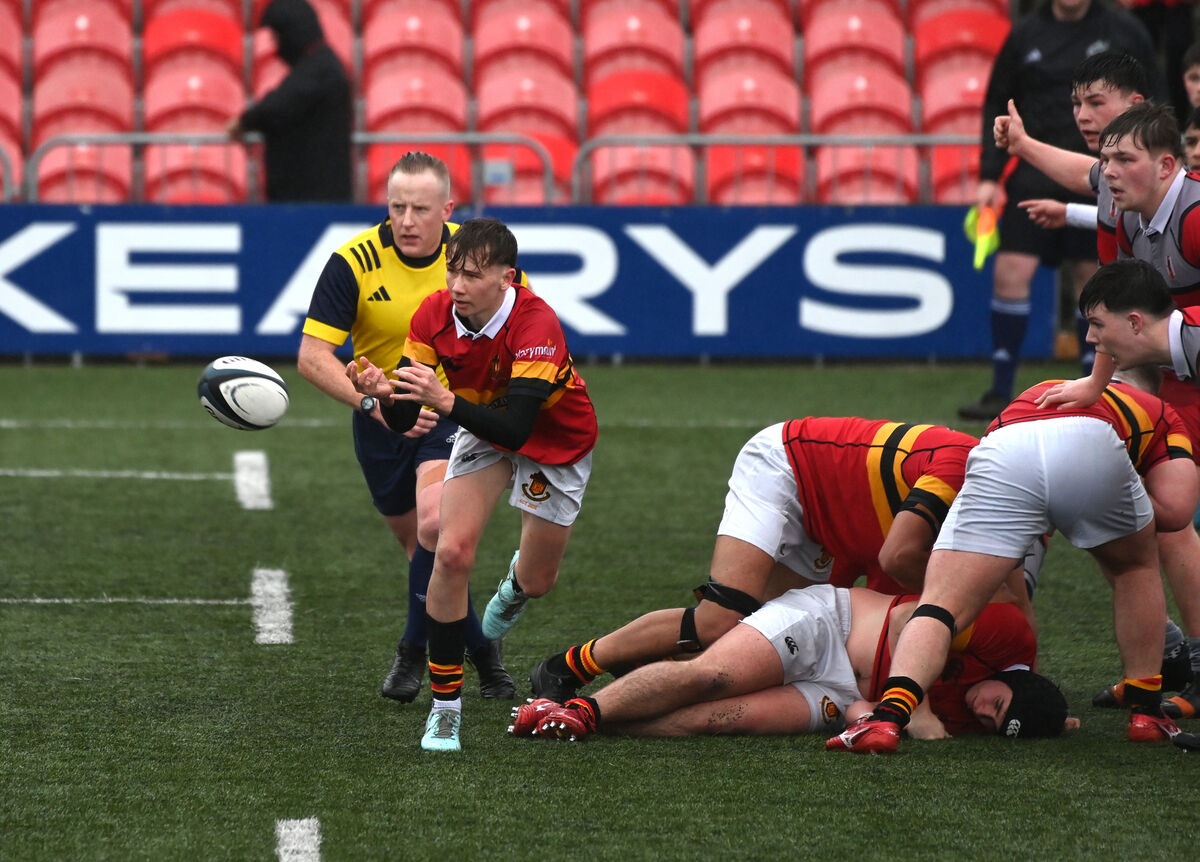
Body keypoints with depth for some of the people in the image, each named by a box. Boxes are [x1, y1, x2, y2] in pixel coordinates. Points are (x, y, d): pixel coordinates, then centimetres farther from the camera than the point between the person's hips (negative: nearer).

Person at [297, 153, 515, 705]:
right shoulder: (353, 262, -20)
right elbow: (312, 357, -23)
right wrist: (376, 402, -37)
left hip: (456, 410, -1)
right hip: (382, 421, 1)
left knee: (435, 522, -25)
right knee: (420, 546, 11)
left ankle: (415, 650, -7)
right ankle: (480, 650, 35)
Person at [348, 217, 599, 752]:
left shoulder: (536, 325, -37)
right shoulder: (435, 316, -23)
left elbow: (517, 428, -45)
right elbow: (403, 421, -22)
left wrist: (445, 401, -58)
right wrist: (384, 392, -44)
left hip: (557, 441, -3)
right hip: (484, 430, 3)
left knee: (537, 580, 6)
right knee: (452, 552, -18)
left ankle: (515, 586, 49)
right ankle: (445, 706, -7)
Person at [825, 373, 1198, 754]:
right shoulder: (1161, 414, 39)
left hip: (1001, 455, 1)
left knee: (942, 607, 2)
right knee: (1136, 567, 31)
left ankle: (889, 715, -22)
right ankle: (1146, 711, 28)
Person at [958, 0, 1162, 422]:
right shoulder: (1026, 35, 4)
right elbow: (997, 107, 9)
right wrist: (990, 177, 2)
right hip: (1036, 176, 1)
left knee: (1092, 277, 4)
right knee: (1010, 272, -8)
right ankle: (1000, 392, -2)